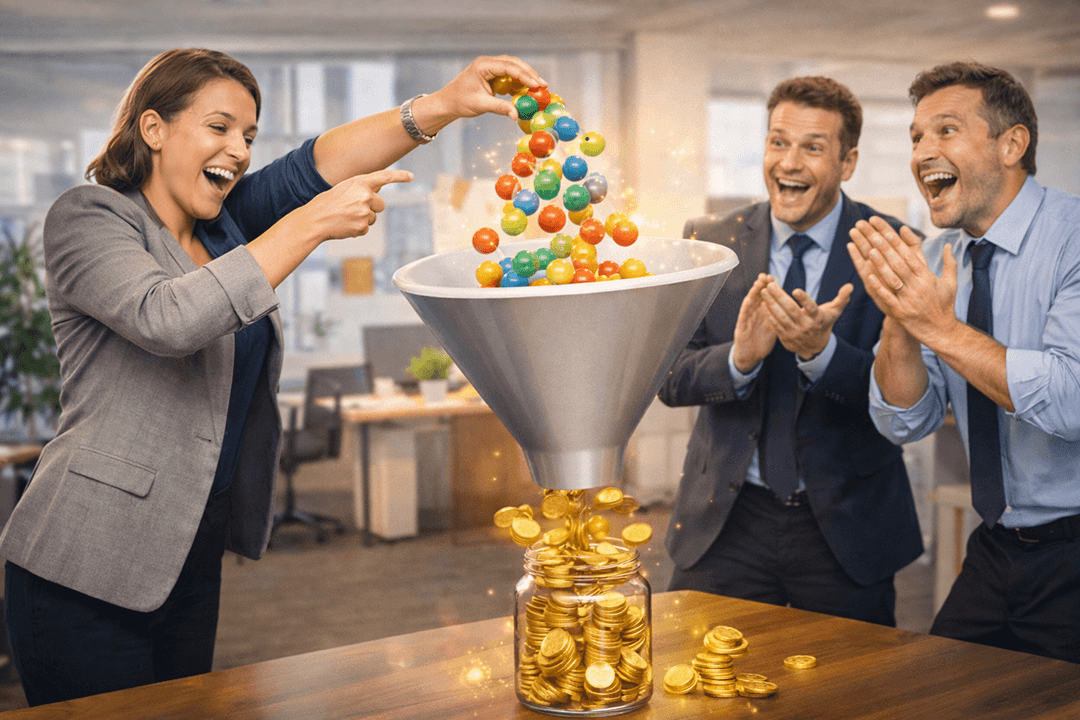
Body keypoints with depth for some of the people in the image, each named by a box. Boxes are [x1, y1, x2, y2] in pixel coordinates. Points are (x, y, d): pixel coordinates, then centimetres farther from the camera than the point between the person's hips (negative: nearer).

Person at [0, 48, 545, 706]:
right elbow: (167, 319, -28)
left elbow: (313, 166, -7)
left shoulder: (223, 222, 10)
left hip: (194, 558, 7)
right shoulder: (86, 218, -9)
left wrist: (444, 105, -22)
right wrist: (312, 226, -27)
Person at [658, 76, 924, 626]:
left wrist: (821, 351, -30)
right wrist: (739, 359, -24)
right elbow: (670, 378, -3)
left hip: (846, 526, -1)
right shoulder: (710, 241, 0)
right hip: (726, 521, 1)